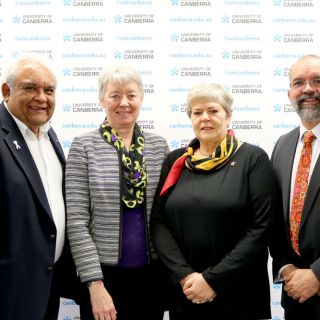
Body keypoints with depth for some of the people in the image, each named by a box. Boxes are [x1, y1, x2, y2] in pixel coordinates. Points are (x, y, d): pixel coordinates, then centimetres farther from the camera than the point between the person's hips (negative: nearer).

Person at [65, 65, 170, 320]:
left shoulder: (159, 145, 3)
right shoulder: (84, 146, -6)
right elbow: (77, 222, -9)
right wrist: (95, 284, -13)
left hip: (153, 273, 3)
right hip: (105, 273, -3)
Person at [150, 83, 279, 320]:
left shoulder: (254, 159, -5)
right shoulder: (176, 161, 4)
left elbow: (261, 227, -11)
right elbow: (158, 221, 1)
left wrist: (214, 279, -14)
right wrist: (184, 275, -11)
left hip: (238, 292, -2)